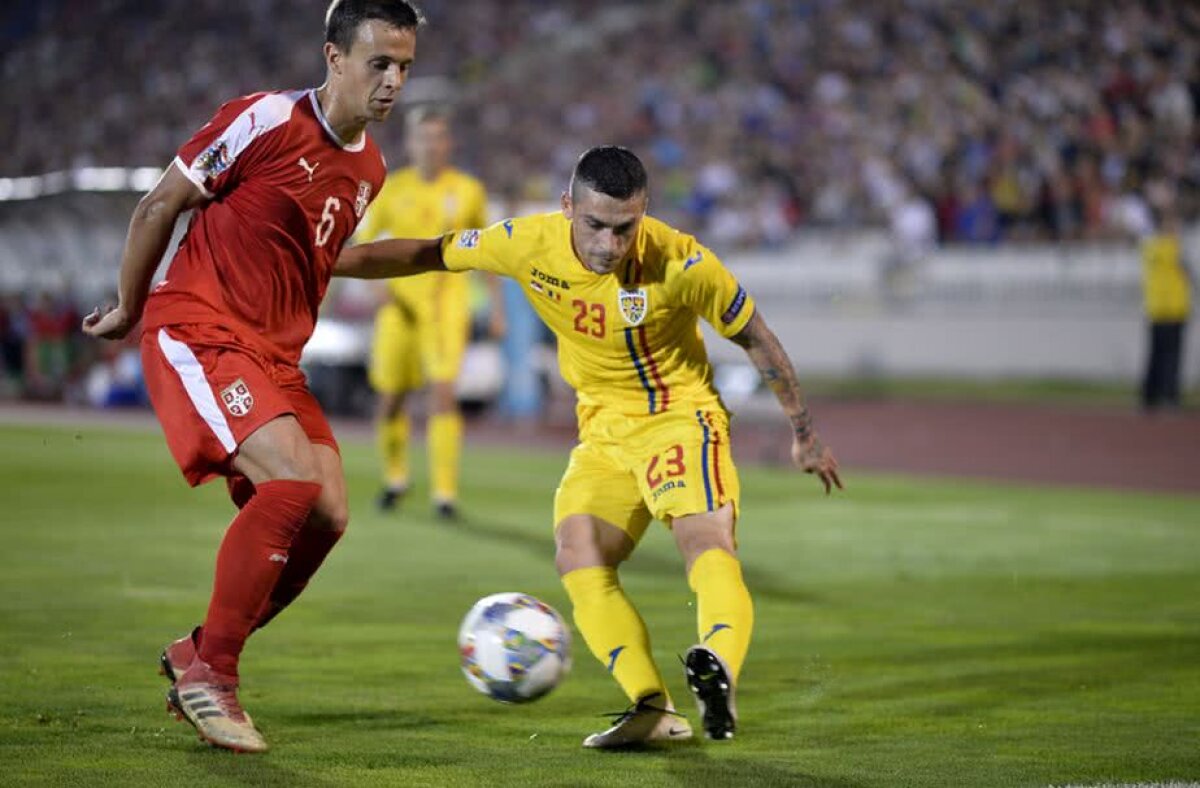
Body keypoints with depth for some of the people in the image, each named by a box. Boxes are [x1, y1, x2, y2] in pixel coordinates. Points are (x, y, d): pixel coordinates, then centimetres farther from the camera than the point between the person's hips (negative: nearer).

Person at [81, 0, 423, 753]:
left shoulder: (370, 168, 10)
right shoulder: (266, 120, -13)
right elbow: (159, 206, -4)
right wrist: (130, 309, 6)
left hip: (275, 352, 8)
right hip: (197, 331, -8)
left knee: (329, 515, -5)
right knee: (293, 478, -25)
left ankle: (198, 655, 13)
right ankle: (211, 672, -12)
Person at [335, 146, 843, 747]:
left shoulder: (681, 263, -21)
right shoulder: (530, 244, -14)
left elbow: (755, 338, -6)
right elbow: (426, 256, 0)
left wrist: (804, 433, 2)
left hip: (681, 416, -5)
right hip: (603, 429, 5)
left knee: (706, 540, -30)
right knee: (578, 558, -15)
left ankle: (720, 668, -54)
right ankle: (653, 708, -22)